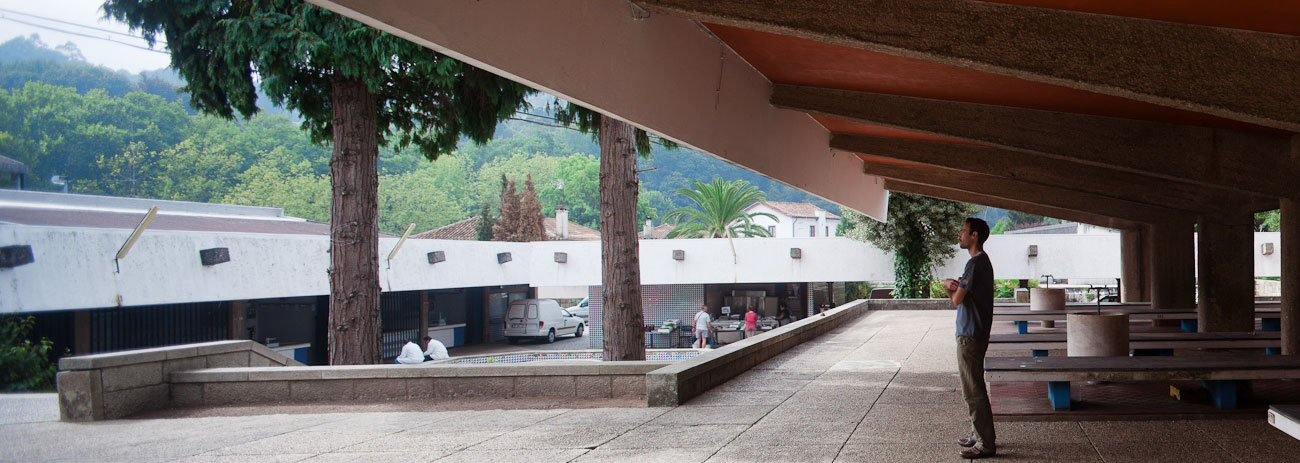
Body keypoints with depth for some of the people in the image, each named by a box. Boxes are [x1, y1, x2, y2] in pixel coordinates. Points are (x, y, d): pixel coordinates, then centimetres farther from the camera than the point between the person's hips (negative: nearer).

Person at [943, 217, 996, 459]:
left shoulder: (975, 264, -17)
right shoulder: (982, 262, 16)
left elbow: (957, 299, -17)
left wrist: (951, 287, 3)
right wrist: (952, 287, -1)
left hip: (970, 337, -11)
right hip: (975, 334, 11)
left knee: (973, 390, -6)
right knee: (974, 388, 18)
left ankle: (985, 444, -3)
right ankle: (980, 435, 27)